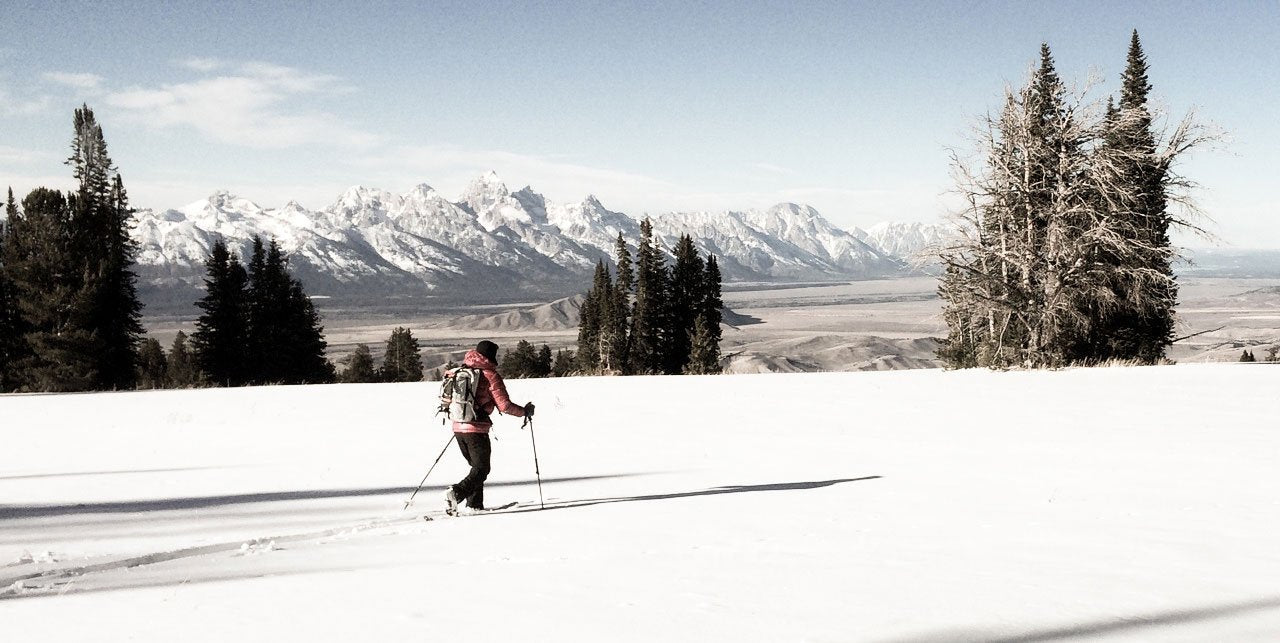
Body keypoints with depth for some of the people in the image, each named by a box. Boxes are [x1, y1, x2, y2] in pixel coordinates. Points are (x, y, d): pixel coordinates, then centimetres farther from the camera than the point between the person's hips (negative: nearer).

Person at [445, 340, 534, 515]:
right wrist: (525, 411, 4)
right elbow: (505, 406, -11)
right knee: (481, 469, -1)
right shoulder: (490, 375, -8)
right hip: (477, 428, -7)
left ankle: (474, 503, 17)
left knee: (476, 466, 21)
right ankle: (457, 492, -22)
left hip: (458, 427, 7)